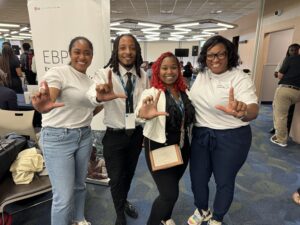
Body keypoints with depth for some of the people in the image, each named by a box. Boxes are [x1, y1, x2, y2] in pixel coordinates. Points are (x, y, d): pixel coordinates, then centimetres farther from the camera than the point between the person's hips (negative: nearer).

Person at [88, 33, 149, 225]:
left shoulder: (143, 75, -2)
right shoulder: (106, 73, -14)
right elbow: (93, 95, -34)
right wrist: (100, 95, -58)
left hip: (136, 133, 4)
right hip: (114, 135, -3)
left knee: (129, 173, 23)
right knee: (116, 177, 11)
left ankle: (124, 202, 54)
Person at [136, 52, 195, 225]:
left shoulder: (184, 91, 0)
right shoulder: (152, 93, -17)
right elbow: (140, 111, -37)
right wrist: (144, 114, -58)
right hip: (159, 148, -5)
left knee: (171, 188, 22)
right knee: (170, 193, -3)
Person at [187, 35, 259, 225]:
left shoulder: (241, 79, -16)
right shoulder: (202, 75, 2)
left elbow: (253, 109, -31)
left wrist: (243, 112, -53)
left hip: (231, 138, -4)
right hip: (201, 135, 5)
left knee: (224, 182, 13)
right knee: (197, 179, 14)